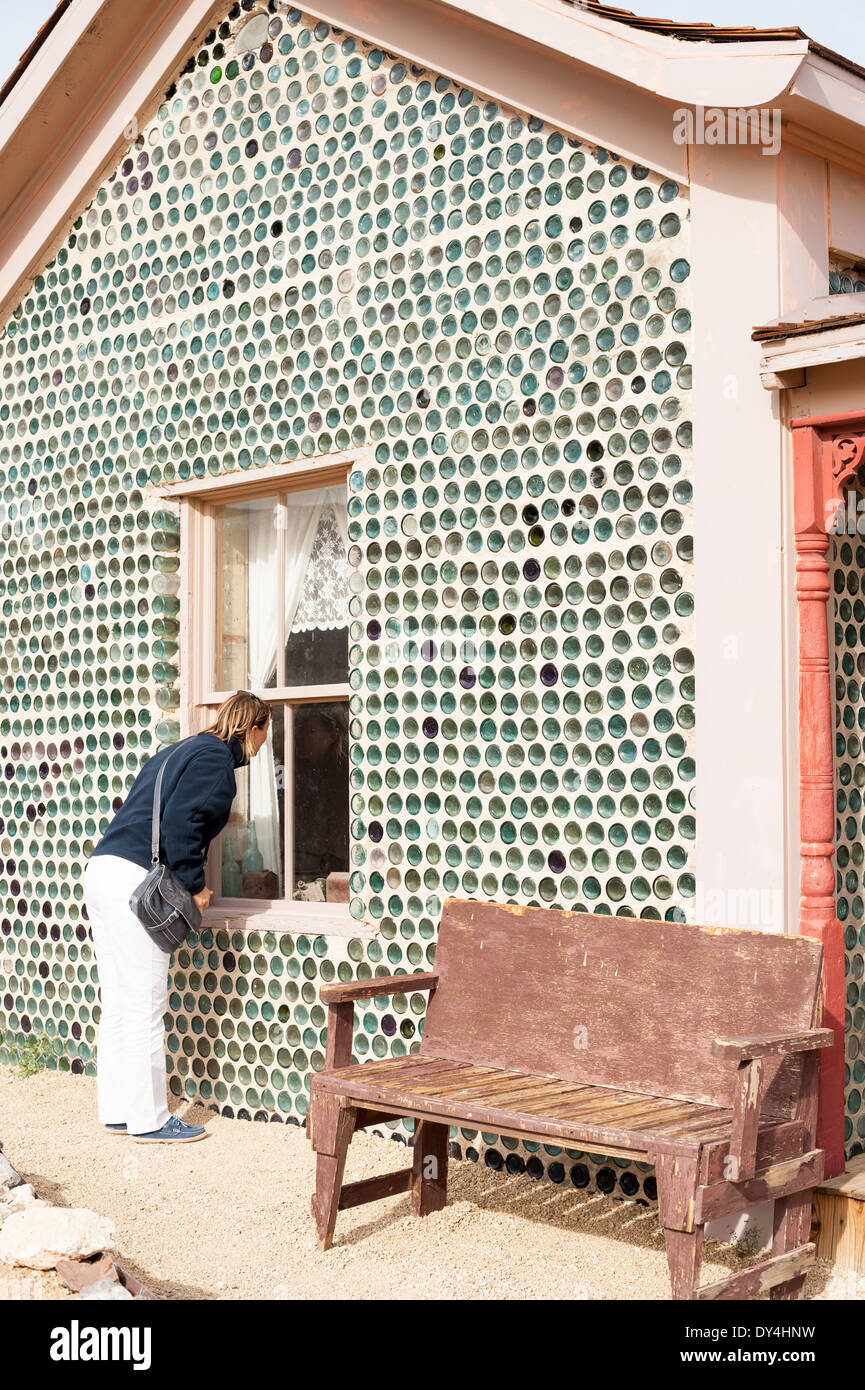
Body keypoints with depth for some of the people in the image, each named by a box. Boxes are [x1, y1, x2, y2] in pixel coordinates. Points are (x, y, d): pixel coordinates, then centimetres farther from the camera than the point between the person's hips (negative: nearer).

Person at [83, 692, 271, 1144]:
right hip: (134, 880, -10)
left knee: (117, 1002, 14)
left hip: (103, 868, 10)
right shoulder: (215, 758, -6)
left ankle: (116, 1110, 21)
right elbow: (180, 822, -17)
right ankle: (148, 1119, 3)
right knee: (145, 1005, -4)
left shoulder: (184, 750, 23)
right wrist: (194, 886, -8)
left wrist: (186, 884, 22)